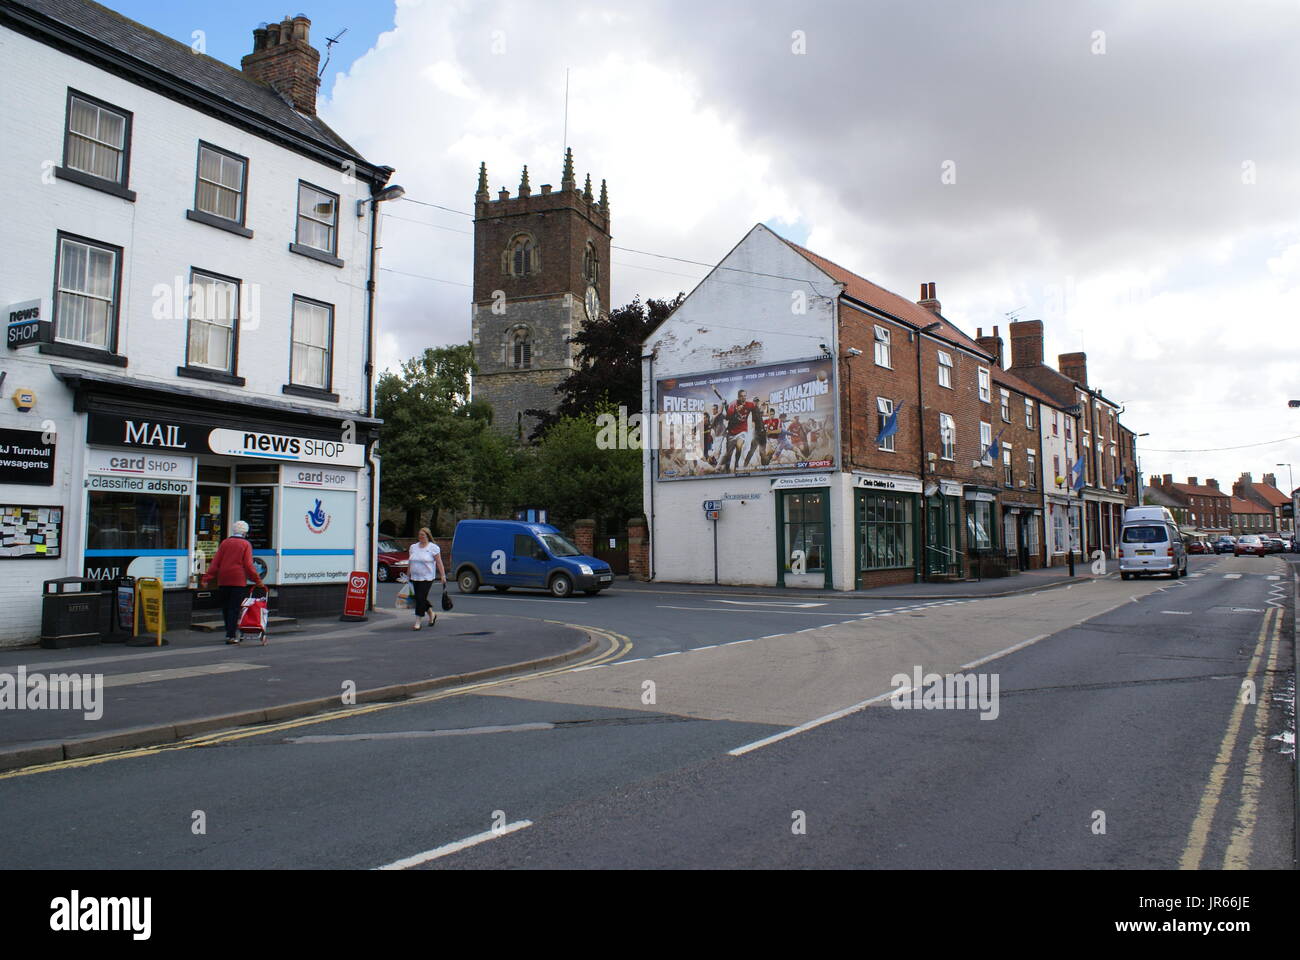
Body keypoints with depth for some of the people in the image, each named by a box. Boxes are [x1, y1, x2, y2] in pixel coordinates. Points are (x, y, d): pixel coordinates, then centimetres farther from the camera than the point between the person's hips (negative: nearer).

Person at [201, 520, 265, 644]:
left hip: (223, 581, 4)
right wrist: (257, 580, -2)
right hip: (238, 581, -4)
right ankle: (231, 635, -7)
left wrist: (207, 578, 3)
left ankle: (231, 631, 21)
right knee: (234, 608, -2)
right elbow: (248, 565, -7)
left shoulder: (224, 543, 9)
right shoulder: (246, 544, -1)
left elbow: (215, 562, 4)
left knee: (225, 607, 14)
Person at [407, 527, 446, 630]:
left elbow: (439, 563, -6)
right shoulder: (413, 547, 11)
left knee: (421, 598, -9)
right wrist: (407, 575, 16)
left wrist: (443, 576, -11)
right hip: (414, 578, 6)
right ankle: (432, 615, 33)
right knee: (421, 599, 11)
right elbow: (410, 563, 17)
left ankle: (417, 622, -4)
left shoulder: (433, 547, -5)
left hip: (426, 578, -6)